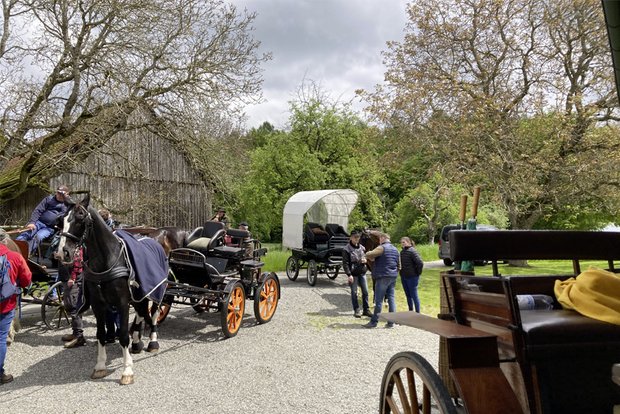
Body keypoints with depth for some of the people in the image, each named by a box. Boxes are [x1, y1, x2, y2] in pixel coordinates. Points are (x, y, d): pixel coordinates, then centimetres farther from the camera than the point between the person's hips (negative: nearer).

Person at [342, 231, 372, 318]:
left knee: (365, 291, 6)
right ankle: (357, 310, 14)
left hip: (362, 273, 5)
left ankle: (366, 310, 16)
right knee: (354, 292, 3)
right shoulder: (346, 249, -9)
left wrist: (365, 260, -5)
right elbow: (345, 263, -11)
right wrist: (349, 275, -18)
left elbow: (366, 257, 20)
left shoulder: (362, 247, 7)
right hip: (353, 274, -5)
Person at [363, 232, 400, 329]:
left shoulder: (382, 248, -10)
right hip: (393, 277, 8)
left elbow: (368, 255, -17)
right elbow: (399, 266, 21)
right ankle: (391, 322, 9)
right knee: (391, 298, 8)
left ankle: (374, 322, 2)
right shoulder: (395, 250, 15)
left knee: (379, 300, -3)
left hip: (383, 277, -7)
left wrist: (371, 258, 4)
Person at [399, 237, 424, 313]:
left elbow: (420, 263, -23)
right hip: (403, 277, 8)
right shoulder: (402, 251, 8)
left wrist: (417, 273, -13)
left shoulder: (412, 251, -16)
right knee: (408, 295, 16)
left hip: (412, 277, -8)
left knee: (414, 295, 0)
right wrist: (402, 272, 13)